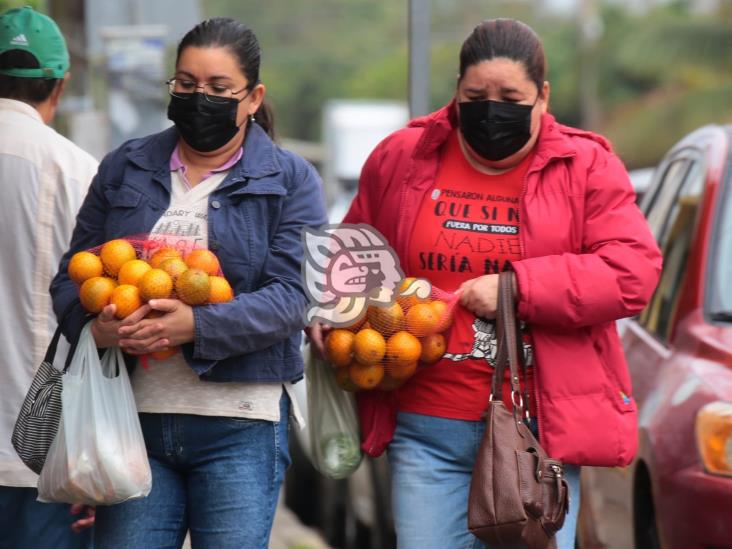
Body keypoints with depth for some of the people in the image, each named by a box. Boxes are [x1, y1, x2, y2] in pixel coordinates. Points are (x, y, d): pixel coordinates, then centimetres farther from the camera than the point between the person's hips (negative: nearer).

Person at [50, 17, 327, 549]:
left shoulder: (290, 180, 4)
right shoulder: (125, 168, 12)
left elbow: (290, 295, -9)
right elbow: (72, 275, 11)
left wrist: (196, 326, -25)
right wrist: (96, 325, -13)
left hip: (240, 429, -2)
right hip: (135, 419, 2)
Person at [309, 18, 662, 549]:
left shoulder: (586, 167, 2)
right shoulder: (402, 159, 8)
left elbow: (634, 272, -9)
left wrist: (518, 288, -15)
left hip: (542, 430, -2)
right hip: (427, 430, 2)